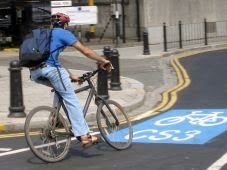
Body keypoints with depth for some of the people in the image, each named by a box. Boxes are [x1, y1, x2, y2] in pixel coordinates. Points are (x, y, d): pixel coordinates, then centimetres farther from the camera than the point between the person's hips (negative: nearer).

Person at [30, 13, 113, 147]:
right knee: (71, 99, -3)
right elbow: (85, 51, 7)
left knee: (59, 89, 31)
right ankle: (84, 136, -8)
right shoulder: (64, 33, 11)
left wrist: (71, 76, 39)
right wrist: (103, 61, 16)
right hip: (49, 68, -7)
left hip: (34, 73, 7)